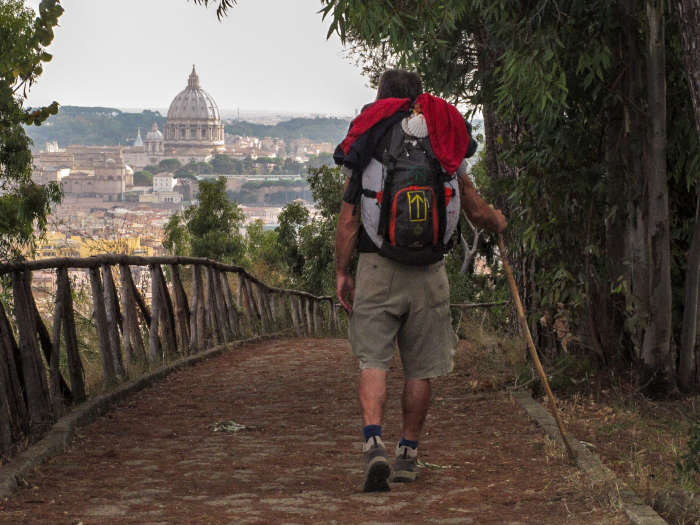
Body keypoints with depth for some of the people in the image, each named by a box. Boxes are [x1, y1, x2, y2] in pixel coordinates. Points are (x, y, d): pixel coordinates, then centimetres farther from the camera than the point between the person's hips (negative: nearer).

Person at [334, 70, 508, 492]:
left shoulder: (366, 146, 1)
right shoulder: (447, 148, 6)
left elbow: (349, 218, -3)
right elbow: (476, 211, 13)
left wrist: (342, 272, 4)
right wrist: (497, 222, 35)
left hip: (377, 267, -1)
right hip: (428, 274, 2)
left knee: (373, 360, 0)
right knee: (420, 367, 11)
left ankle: (373, 442, -20)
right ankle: (408, 454, 18)